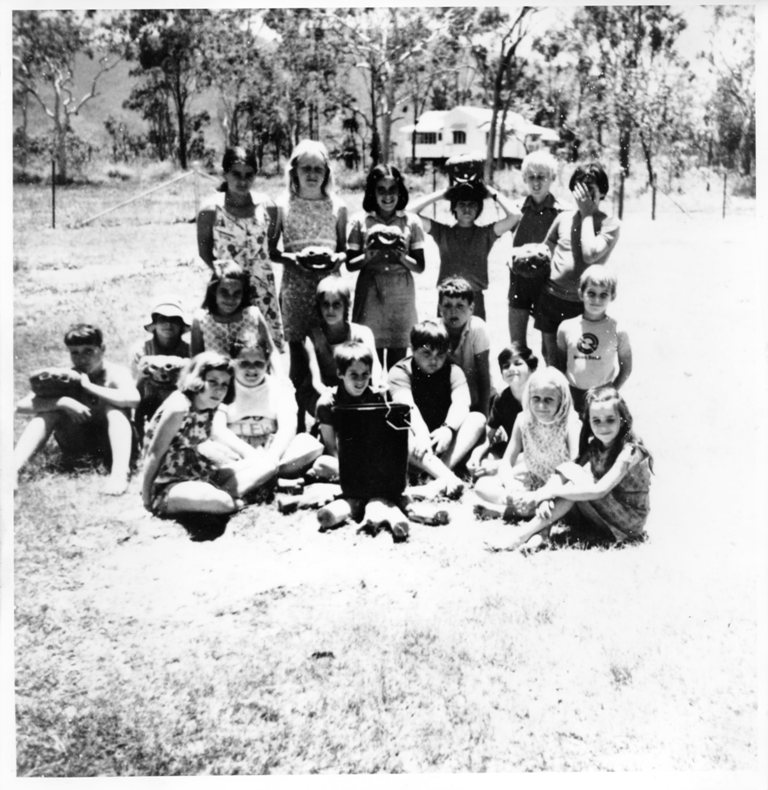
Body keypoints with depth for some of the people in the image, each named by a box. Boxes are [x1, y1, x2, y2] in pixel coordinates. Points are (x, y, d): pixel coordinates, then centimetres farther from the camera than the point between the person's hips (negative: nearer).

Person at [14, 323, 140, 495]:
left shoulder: (116, 373, -15)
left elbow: (133, 399, -39)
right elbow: (22, 405, -15)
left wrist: (88, 386, -30)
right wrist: (62, 402, -30)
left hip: (109, 440, -3)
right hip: (76, 444, 3)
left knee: (113, 408, -28)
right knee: (49, 411, -17)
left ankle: (120, 472, -44)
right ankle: (14, 468, -28)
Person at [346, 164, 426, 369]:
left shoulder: (411, 222, 2)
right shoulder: (360, 221, 1)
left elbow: (420, 267, 2)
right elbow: (350, 264, 1)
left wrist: (401, 256, -15)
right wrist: (370, 254, -16)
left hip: (402, 295, 1)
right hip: (370, 293, -1)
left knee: (398, 357, 3)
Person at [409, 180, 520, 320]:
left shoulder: (485, 233, 5)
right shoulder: (443, 232, 7)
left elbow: (514, 215, -8)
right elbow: (411, 213, 1)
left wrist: (493, 194, 4)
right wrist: (440, 194, 4)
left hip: (475, 299, 0)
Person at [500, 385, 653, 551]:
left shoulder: (630, 451, -21)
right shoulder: (594, 446, 3)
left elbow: (599, 490, -30)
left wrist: (553, 490, -27)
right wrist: (547, 498, -25)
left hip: (631, 520, -7)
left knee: (569, 470, -23)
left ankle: (526, 532, -22)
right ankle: (540, 531, -21)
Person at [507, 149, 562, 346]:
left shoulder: (560, 211, -4)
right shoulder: (518, 209, 6)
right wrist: (515, 258, -8)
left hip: (547, 279, -3)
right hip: (520, 279, 3)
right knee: (516, 343, 6)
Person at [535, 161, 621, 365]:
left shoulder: (610, 224, -5)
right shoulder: (563, 218, 7)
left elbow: (590, 255, -20)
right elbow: (546, 250, 21)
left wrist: (587, 214, -12)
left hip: (582, 304, -3)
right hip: (551, 297, 4)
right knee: (550, 359, 13)